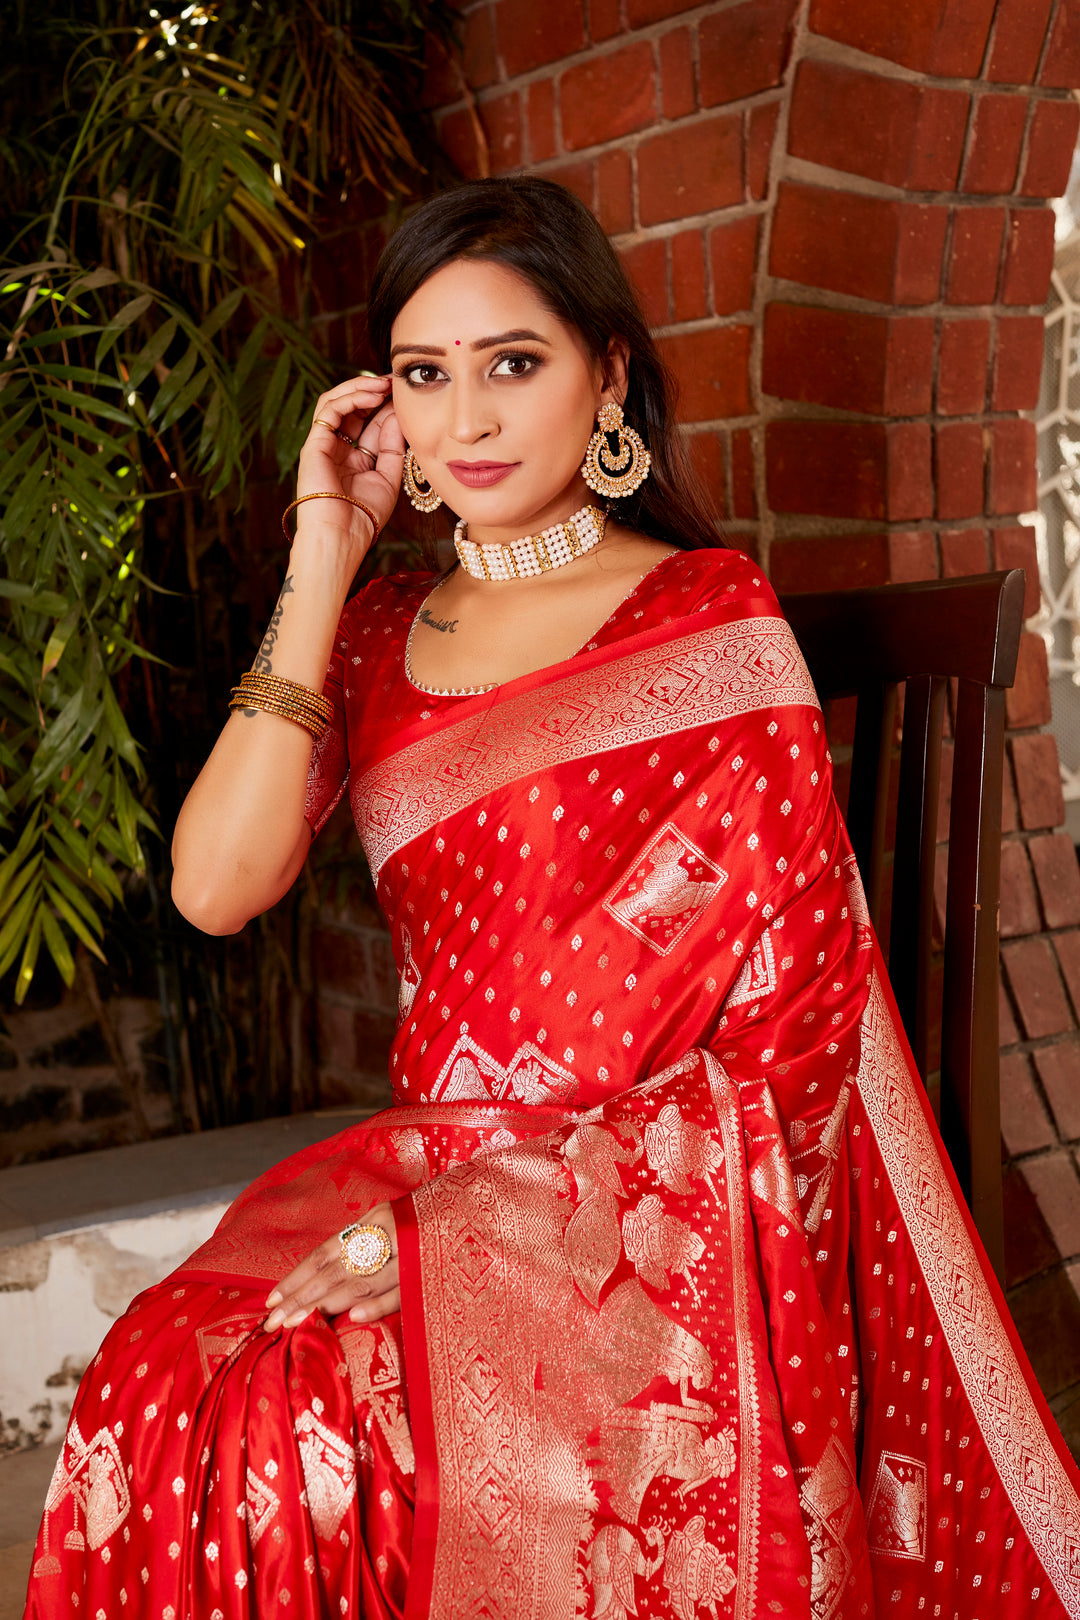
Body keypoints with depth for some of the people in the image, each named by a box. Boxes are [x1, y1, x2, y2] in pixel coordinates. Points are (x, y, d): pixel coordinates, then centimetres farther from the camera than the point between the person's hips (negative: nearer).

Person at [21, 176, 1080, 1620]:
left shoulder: (717, 627, -1)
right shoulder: (373, 633, 11)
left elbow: (783, 983, -6)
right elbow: (216, 889, -4)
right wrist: (323, 568, -4)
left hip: (666, 1196, -4)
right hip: (432, 1168, 4)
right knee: (166, 1381, -23)